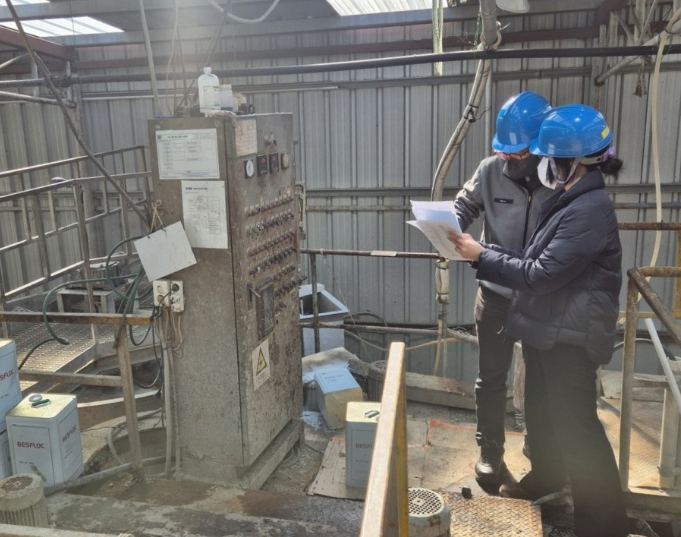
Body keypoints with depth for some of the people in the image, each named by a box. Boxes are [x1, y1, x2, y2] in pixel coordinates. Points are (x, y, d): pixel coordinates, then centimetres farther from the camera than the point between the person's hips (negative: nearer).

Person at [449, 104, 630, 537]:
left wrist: (481, 255, -17)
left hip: (570, 337, -10)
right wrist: (484, 254, 0)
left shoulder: (590, 210, -22)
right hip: (547, 330, 10)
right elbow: (541, 263, 10)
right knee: (541, 411, 22)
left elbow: (541, 275, -24)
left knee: (576, 424, 0)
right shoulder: (571, 202, 10)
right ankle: (546, 477, 44)